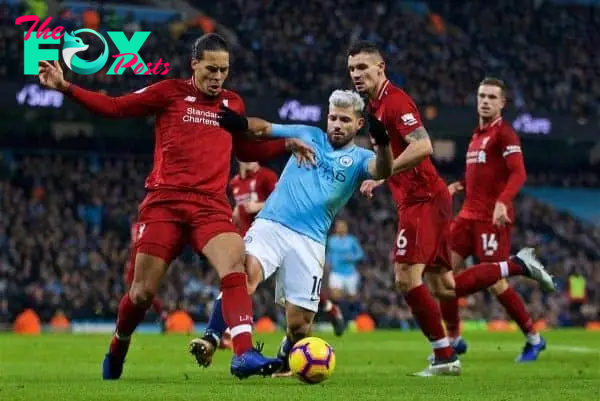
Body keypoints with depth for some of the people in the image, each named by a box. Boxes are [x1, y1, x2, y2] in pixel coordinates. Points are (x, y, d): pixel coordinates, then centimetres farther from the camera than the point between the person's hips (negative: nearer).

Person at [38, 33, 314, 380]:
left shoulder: (233, 104, 16)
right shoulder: (171, 92, 5)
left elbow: (246, 150, 31)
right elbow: (114, 107, 3)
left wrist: (287, 144, 18)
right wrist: (65, 87, -7)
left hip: (212, 205, 2)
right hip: (164, 202, -2)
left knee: (235, 264, -26)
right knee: (143, 292, 0)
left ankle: (244, 354, -34)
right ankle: (117, 350, 29)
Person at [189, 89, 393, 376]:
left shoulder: (359, 159, 8)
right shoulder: (307, 135, 16)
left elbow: (382, 171, -14)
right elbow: (263, 128, 16)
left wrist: (382, 144, -36)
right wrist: (237, 121, -6)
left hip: (310, 241, 0)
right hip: (270, 225, 0)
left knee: (299, 324, -1)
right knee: (245, 274, -30)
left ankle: (284, 361, 31)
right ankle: (210, 343, -35)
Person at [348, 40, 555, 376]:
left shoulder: (394, 101, -14)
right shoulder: (375, 105, 16)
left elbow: (422, 146, -27)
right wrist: (376, 174, 15)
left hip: (424, 200, -10)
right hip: (418, 201, 10)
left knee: (407, 278, -16)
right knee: (444, 288, 12)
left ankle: (444, 357, -10)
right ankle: (518, 265, 20)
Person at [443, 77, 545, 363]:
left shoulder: (504, 133, -8)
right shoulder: (477, 135, 19)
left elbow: (518, 173, -20)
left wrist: (502, 202, -35)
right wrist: (460, 186, 13)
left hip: (492, 218, -8)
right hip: (468, 216, 8)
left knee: (495, 282, -8)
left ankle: (533, 339, 8)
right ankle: (453, 339, 10)